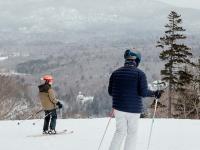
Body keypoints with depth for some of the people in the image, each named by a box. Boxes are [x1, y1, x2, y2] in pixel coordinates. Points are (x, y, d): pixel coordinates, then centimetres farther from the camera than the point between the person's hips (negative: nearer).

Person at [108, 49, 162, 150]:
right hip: (134, 109, -3)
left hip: (118, 108, 3)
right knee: (132, 133, 10)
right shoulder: (140, 74, -9)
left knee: (120, 132, 15)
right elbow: (143, 92, -15)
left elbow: (110, 92, 6)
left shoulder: (115, 73, 3)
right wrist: (154, 93, 2)